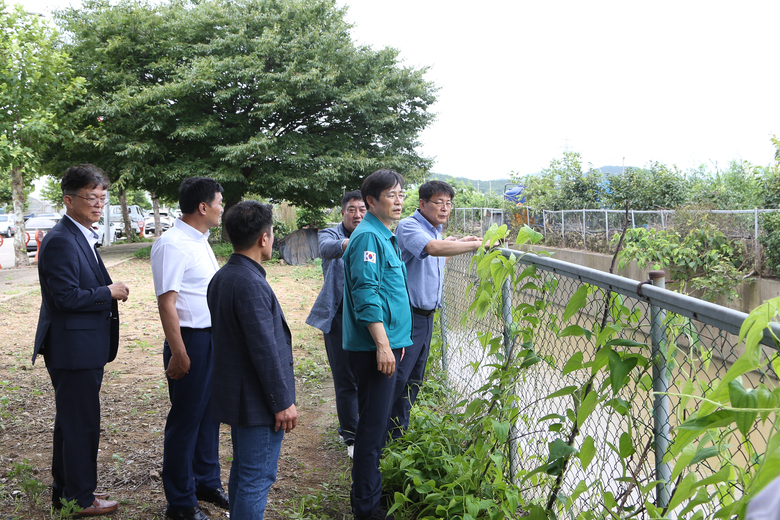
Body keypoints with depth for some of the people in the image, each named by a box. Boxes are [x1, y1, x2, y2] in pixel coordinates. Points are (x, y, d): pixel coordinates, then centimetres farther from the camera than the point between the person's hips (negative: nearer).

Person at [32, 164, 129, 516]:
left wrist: (108, 292, 7)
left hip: (82, 349, 11)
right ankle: (81, 499, 12)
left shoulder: (82, 237, 14)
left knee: (70, 421, 20)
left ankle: (66, 491, 33)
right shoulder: (60, 241, -19)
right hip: (73, 350, -11)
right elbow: (67, 297, -25)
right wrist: (109, 292, -15)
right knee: (81, 424, 0)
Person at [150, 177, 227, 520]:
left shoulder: (200, 242, 13)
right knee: (185, 420, 3)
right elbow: (166, 303, -20)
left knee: (209, 414, 19)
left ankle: (207, 482, 36)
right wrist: (179, 355, -22)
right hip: (191, 340, -9)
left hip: (213, 338, 9)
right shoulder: (173, 245, -17)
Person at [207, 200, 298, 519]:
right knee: (257, 478, -1)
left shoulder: (221, 278, 7)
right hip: (258, 401, -10)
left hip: (235, 395, 10)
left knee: (242, 470, 22)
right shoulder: (251, 284, -23)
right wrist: (283, 402, -15)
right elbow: (265, 351, -23)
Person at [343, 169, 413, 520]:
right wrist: (383, 345, -23)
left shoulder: (386, 236, 16)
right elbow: (366, 295, -21)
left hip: (387, 343, 10)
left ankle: (370, 489, 31)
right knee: (373, 425, -3)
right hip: (374, 347, -10)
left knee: (377, 423, 18)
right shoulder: (368, 237, -14)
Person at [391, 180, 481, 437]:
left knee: (414, 378, 14)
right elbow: (432, 248, -34)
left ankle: (398, 432, 25)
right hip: (408, 314, -9)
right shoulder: (409, 226, -14)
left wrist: (457, 244, 19)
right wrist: (475, 245, -30)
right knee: (397, 376, -6)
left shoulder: (436, 231, 15)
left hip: (427, 316, 9)